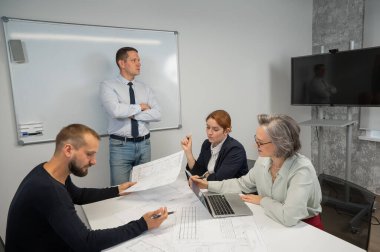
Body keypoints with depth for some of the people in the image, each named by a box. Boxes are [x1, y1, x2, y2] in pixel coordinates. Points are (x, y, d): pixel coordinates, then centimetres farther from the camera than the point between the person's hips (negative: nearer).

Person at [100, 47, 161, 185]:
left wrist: (132, 114, -14)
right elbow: (116, 111, -22)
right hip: (120, 146, -4)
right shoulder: (108, 86, -4)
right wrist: (140, 107, -9)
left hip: (144, 144, 4)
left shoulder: (145, 88, 9)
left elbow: (157, 114, -4)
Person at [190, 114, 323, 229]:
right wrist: (208, 185, 0)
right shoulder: (263, 160, -8)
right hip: (272, 222, 5)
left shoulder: (302, 170, -29)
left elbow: (288, 217, -37)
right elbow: (242, 184, 7)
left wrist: (262, 200, -19)